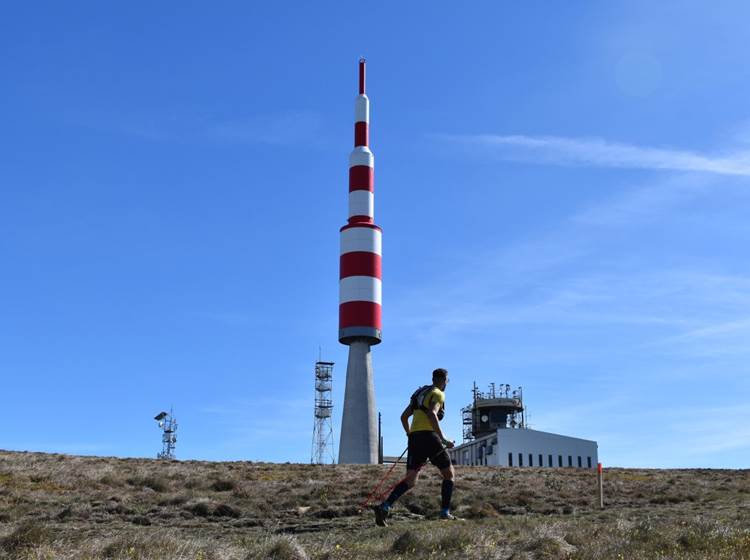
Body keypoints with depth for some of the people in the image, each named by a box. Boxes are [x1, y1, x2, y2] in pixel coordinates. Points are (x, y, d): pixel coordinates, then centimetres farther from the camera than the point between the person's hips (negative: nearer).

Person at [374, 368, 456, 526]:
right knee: (449, 474, 10)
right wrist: (443, 440, -17)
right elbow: (432, 414, -18)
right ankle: (445, 512, 3)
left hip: (414, 437, 7)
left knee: (410, 480, 2)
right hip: (429, 436, -7)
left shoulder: (420, 393, 24)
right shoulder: (438, 394, 1)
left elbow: (404, 416, 24)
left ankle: (385, 507, -17)